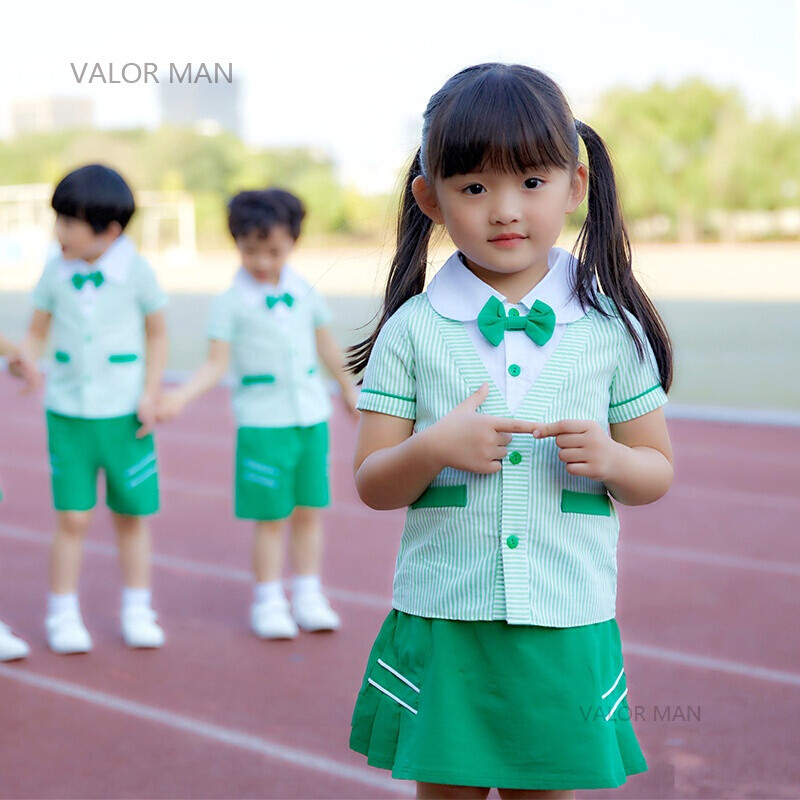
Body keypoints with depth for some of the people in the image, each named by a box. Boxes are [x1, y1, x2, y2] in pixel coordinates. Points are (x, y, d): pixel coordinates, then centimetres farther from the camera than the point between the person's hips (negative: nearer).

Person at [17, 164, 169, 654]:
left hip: (124, 415, -1)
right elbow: (36, 336, 7)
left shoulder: (135, 272, -6)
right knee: (73, 518, -1)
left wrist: (150, 394, -5)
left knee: (132, 515, 8)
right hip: (68, 413, 1)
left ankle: (137, 612, 22)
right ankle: (63, 616, 11)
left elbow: (157, 335, 3)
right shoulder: (55, 273, -1)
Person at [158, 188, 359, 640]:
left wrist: (350, 391, 28)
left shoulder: (306, 293, 5)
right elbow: (217, 365, -7)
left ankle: (309, 596, 20)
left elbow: (327, 348, 19)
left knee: (309, 511, 8)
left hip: (312, 417, 4)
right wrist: (181, 397, -22)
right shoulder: (231, 303, -6)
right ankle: (269, 602, 13)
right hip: (263, 424, -3)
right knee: (271, 518, 1)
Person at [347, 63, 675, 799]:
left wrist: (609, 459, -13)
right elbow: (373, 484, 1)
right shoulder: (413, 329, -1)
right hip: (441, 624, 0)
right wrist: (434, 448, -19)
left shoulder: (612, 328, 1)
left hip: (566, 631, 0)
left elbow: (657, 469, 9)